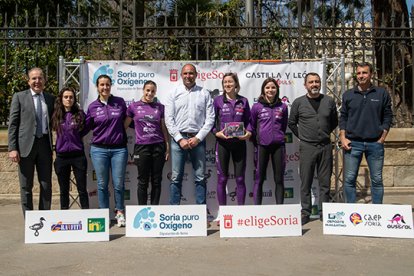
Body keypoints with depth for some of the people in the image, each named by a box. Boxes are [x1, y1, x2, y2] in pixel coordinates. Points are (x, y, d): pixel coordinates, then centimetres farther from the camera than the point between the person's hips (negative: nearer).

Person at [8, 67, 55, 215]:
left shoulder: (51, 98, 10)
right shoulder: (19, 97, 2)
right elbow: (12, 124, -2)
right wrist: (12, 148, -9)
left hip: (45, 144, 3)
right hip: (26, 145, -2)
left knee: (46, 185, 7)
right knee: (26, 187, 5)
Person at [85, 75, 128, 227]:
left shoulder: (120, 102, 4)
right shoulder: (93, 106, 4)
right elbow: (87, 126, 14)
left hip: (119, 149, 0)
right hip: (99, 149, 0)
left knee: (119, 183, 2)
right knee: (102, 184, 6)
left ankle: (120, 212, 19)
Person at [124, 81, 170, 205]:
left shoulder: (160, 107, 9)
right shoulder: (134, 106, 4)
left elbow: (164, 128, 11)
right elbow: (124, 125, 9)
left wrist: (168, 147, 6)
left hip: (158, 146, 2)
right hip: (142, 147, -2)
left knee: (157, 180, 5)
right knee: (143, 181, 3)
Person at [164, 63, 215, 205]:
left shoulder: (204, 94, 7)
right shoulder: (174, 93, 7)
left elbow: (210, 118, 2)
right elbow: (169, 119, 1)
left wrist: (198, 138, -7)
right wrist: (180, 139, -8)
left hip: (198, 139, 0)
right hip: (178, 138, 0)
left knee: (200, 177, 4)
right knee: (176, 177, 1)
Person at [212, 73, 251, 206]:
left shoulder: (243, 101, 7)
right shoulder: (218, 100, 2)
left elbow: (248, 121, 11)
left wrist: (249, 133, -8)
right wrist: (216, 132, -15)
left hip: (239, 142, 2)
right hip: (222, 142, -1)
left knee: (240, 178, 6)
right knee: (222, 179, 3)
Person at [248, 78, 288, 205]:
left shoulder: (282, 107, 7)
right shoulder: (257, 107, 3)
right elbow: (251, 126, 9)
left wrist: (278, 136, 12)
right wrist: (256, 140, 7)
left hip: (278, 145, 2)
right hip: (261, 145, -1)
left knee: (279, 179, 5)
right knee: (259, 178, 2)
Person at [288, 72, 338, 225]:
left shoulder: (329, 101, 6)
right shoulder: (298, 102, 2)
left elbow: (334, 121, 19)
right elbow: (291, 123, 11)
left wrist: (325, 133, 12)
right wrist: (302, 136, 8)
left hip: (325, 146, 2)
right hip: (307, 146, -1)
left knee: (325, 182, 6)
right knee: (306, 182, 2)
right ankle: (305, 212, 11)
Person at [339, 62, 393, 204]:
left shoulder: (382, 94, 5)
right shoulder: (348, 95, 7)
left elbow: (387, 117, 6)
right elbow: (343, 118, 10)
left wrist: (382, 137, -2)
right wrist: (343, 138, 0)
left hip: (375, 144, 0)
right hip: (352, 144, 1)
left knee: (377, 180, 6)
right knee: (349, 179, 1)